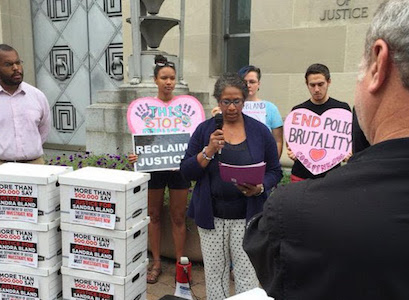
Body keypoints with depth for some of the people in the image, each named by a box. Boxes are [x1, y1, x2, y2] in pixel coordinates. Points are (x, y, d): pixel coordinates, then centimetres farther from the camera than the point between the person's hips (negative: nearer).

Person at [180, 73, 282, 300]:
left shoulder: (260, 131, 1)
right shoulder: (205, 129, 2)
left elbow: (274, 171, 5)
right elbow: (186, 171, -1)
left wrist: (260, 188, -15)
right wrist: (209, 151, -16)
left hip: (247, 216, -1)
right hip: (211, 216, 1)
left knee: (247, 275, 2)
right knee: (214, 275, 9)